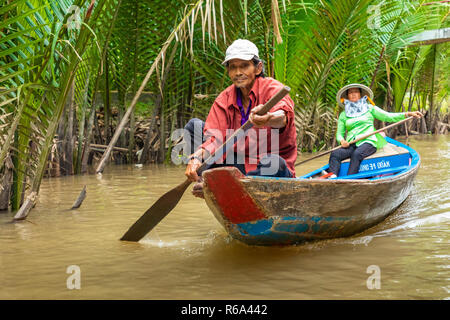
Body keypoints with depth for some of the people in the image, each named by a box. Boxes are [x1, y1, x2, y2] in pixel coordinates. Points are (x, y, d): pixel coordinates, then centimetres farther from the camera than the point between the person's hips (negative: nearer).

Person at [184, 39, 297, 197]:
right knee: (194, 125, -3)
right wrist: (197, 156, -34)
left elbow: (284, 116, -37)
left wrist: (268, 119, -62)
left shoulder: (272, 88, -12)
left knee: (273, 162, -40)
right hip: (238, 164, 4)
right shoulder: (224, 99, 3)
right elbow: (214, 138, -11)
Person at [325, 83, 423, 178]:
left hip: (368, 142, -2)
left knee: (356, 154, -37)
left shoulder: (369, 108, 16)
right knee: (335, 154, -29)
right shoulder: (343, 115, 20)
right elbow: (339, 133, 18)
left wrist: (408, 114, 0)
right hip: (351, 145, 2)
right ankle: (332, 176, -49)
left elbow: (388, 117, 11)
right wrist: (342, 140, -6)